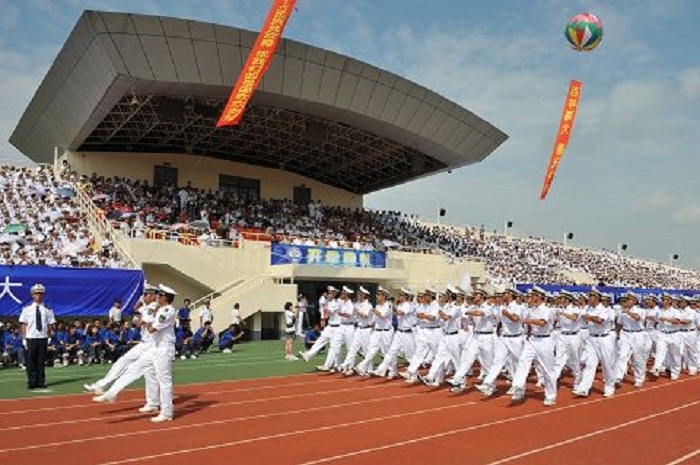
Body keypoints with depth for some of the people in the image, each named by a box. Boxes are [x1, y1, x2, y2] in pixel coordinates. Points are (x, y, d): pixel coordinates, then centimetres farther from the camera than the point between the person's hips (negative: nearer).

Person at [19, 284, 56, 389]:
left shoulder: (47, 309, 4)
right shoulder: (27, 309, 3)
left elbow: (50, 324, 4)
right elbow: (23, 324, 3)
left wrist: (49, 337, -1)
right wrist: (24, 338, -1)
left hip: (43, 338, 1)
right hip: (31, 338, -1)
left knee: (41, 361, 5)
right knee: (31, 361, 1)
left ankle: (41, 382, 11)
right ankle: (31, 382, 7)